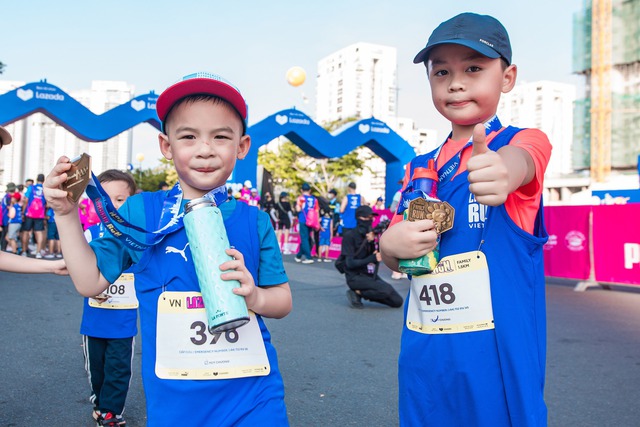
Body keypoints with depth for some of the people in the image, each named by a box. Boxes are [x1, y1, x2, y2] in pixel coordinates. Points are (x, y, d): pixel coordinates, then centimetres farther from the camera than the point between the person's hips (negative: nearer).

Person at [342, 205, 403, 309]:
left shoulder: (372, 234, 8)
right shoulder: (350, 235, -9)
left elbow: (378, 256, -2)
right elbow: (350, 263, -15)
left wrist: (372, 241, -18)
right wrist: (373, 258, -22)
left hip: (371, 276, 7)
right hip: (355, 277, -7)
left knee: (397, 301, 1)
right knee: (386, 290, -29)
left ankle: (358, 292, 8)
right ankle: (357, 293, -8)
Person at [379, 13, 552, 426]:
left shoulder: (526, 140, -5)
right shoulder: (419, 168, 9)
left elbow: (515, 160, -30)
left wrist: (502, 170, -53)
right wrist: (390, 244, -8)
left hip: (497, 357, -4)